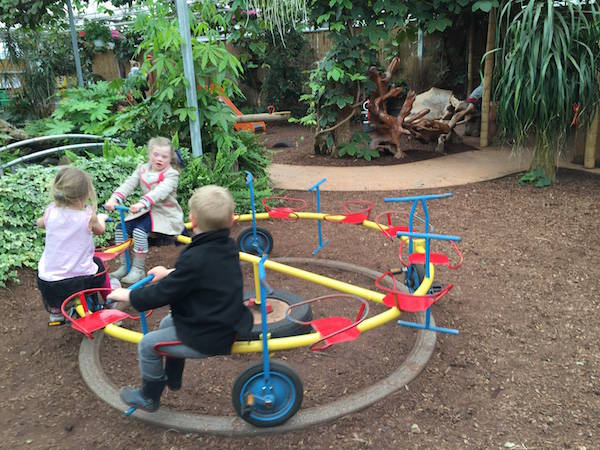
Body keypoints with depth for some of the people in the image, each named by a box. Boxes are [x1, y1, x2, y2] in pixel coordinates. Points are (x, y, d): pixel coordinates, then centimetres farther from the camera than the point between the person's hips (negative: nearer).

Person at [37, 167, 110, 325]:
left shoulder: (51, 211, -7)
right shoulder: (89, 215, -15)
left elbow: (40, 223, 17)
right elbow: (100, 230, 8)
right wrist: (101, 218, 30)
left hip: (48, 284, 2)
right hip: (81, 280, -2)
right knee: (99, 265, 29)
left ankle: (55, 313, 43)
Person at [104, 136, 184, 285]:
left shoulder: (171, 174, -12)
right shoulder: (142, 169, 7)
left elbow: (160, 192, -30)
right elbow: (128, 185, -5)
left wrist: (142, 203, -45)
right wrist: (114, 199, -23)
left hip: (165, 213, -7)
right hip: (145, 211, 7)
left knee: (140, 231, -28)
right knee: (120, 229, -7)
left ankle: (138, 269, -12)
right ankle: (124, 266, 8)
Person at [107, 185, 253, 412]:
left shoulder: (194, 259, -28)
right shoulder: (228, 247, -2)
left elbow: (163, 294, -19)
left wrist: (127, 295, -4)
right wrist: (170, 273, 24)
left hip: (207, 338, -9)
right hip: (229, 324, 9)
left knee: (148, 344, 7)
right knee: (167, 323, 28)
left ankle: (149, 397, 28)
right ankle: (171, 377, 44)